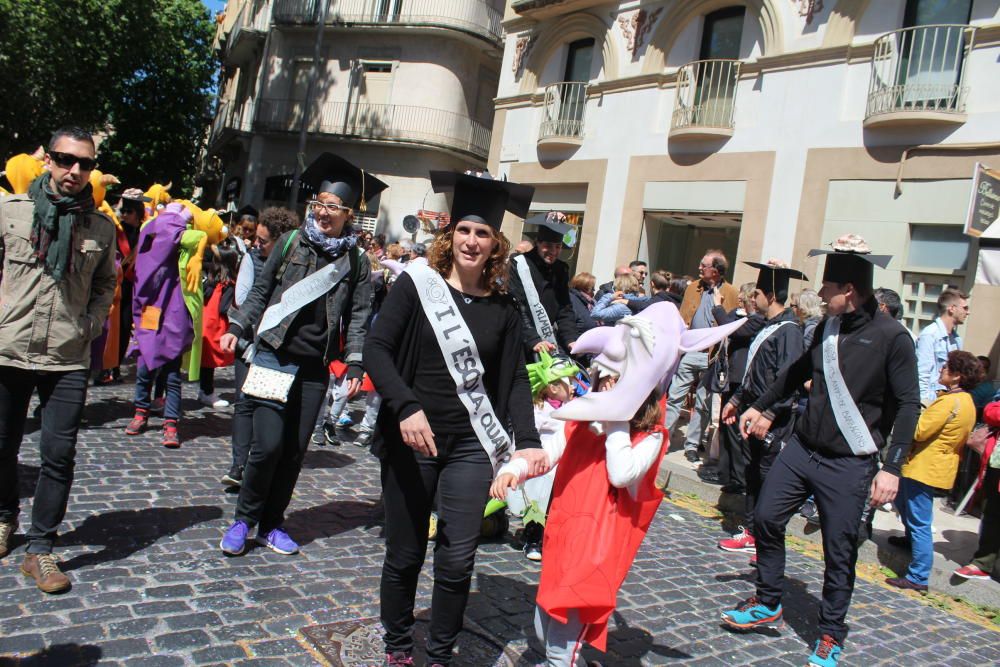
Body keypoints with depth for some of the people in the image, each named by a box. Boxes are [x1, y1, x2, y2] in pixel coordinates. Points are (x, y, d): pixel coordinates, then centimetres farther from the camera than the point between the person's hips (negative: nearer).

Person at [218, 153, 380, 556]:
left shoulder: (356, 261, 2)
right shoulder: (291, 242, 3)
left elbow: (358, 315, 2)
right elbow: (260, 292, 10)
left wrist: (355, 365, -4)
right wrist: (236, 328, 2)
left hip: (315, 367, 1)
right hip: (274, 356, -1)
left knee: (295, 450, 8)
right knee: (268, 444, -8)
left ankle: (271, 524, 25)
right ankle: (243, 520, 14)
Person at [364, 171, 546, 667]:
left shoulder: (504, 309, 5)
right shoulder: (417, 284, -3)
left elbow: (515, 380, 5)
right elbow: (375, 349, -10)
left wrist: (528, 440, -8)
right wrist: (406, 407, -24)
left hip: (471, 446, 2)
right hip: (411, 442, -1)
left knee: (457, 560, 2)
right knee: (405, 555, 10)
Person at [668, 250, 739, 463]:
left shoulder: (731, 293, -1)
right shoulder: (693, 288, 10)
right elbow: (682, 318, 11)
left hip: (712, 356, -2)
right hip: (688, 351, 3)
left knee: (703, 404, 7)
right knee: (674, 397, 2)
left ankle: (692, 445, 18)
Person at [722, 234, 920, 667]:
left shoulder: (891, 337, -14)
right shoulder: (828, 327, 4)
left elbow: (908, 405, -12)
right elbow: (799, 371, 19)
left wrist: (891, 467, -17)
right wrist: (761, 406, 23)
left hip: (848, 465, -6)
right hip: (802, 448, 6)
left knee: (839, 552, 6)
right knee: (766, 519, 8)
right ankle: (767, 603, 28)